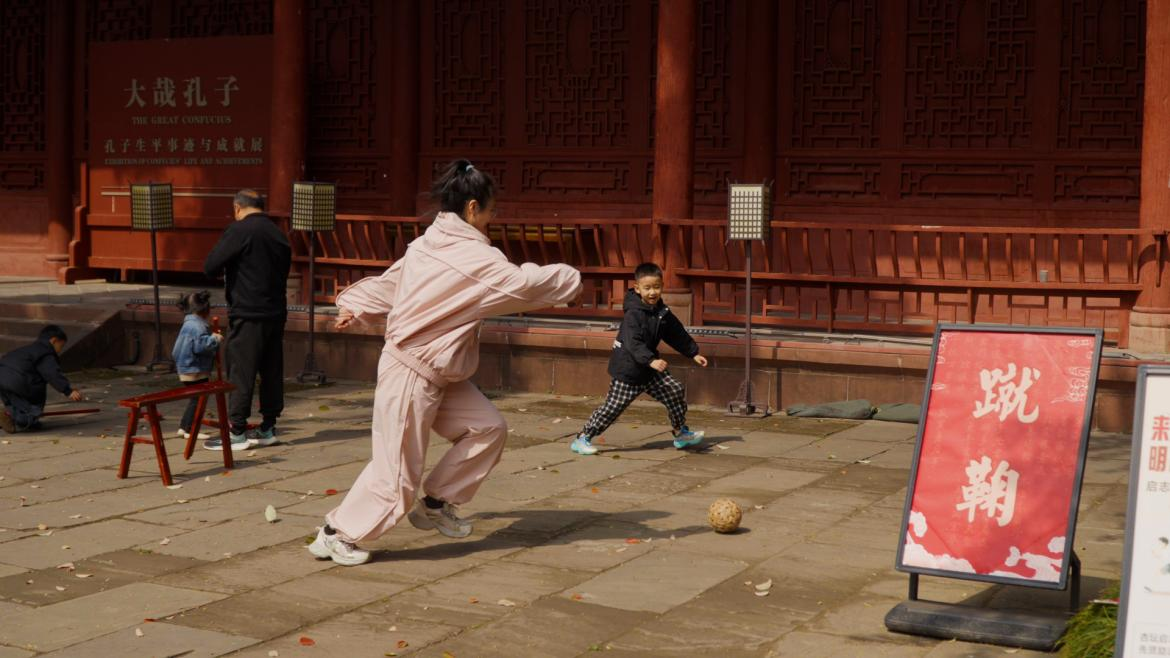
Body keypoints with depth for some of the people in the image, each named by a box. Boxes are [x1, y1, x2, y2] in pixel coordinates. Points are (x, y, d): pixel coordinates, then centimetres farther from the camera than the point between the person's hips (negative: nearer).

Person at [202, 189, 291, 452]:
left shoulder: (240, 230, -11)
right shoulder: (278, 235, 12)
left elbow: (210, 267, -11)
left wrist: (228, 267, 9)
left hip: (247, 315, -7)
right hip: (275, 314, 7)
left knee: (240, 373, -3)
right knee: (272, 371, 10)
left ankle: (237, 432, -1)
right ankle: (268, 428, 17)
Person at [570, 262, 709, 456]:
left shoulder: (662, 312, 4)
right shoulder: (633, 314, -21)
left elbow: (678, 335, 18)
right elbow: (633, 343, -33)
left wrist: (694, 354, 21)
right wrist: (651, 361, -45)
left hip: (649, 369, 7)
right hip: (627, 370, -7)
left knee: (676, 391, 5)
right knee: (613, 407, -6)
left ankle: (681, 434, 21)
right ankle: (582, 439, 5)